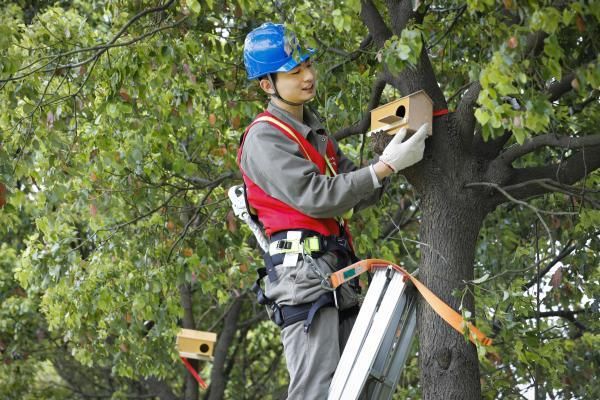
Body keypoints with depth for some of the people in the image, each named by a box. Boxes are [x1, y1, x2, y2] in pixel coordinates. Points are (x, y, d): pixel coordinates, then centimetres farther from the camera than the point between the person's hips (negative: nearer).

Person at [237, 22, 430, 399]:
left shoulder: (315, 133, 23)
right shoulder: (265, 138, -6)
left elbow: (358, 195, 16)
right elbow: (317, 197, -15)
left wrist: (387, 160, -2)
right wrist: (386, 167, -15)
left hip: (336, 274, 9)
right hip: (303, 270, -9)